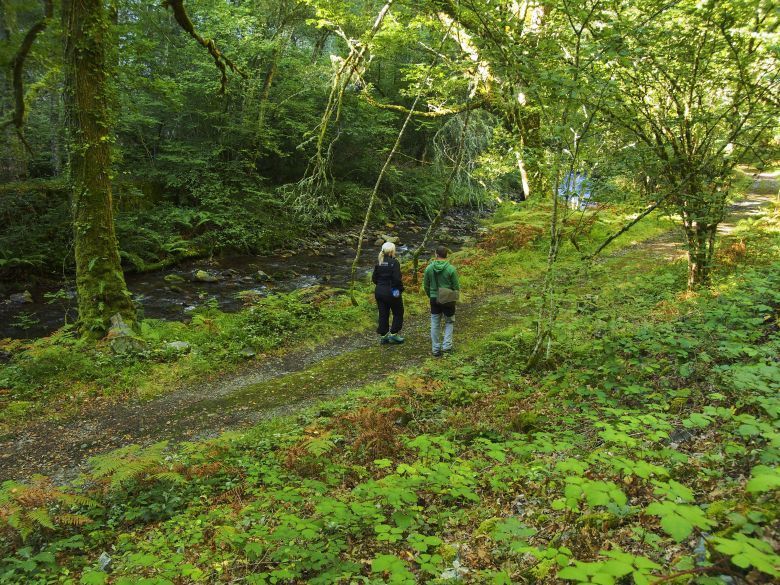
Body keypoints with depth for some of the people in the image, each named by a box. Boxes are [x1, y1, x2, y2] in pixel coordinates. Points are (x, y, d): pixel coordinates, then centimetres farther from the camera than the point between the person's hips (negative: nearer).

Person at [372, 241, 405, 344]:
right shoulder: (394, 262, -15)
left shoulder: (378, 262, 4)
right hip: (391, 292, -6)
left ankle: (383, 336, 16)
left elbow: (374, 278, 6)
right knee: (398, 313, 11)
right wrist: (401, 289, -6)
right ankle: (393, 334, 9)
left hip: (379, 291, 6)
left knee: (383, 314, 12)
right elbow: (397, 279, -19)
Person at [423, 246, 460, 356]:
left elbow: (426, 286, 2)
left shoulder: (429, 268, -6)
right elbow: (456, 287, -8)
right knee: (449, 323, 18)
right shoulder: (451, 269, -14)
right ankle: (446, 346, 9)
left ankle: (436, 349, 16)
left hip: (434, 300, 2)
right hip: (448, 300, -2)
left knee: (435, 325, 13)